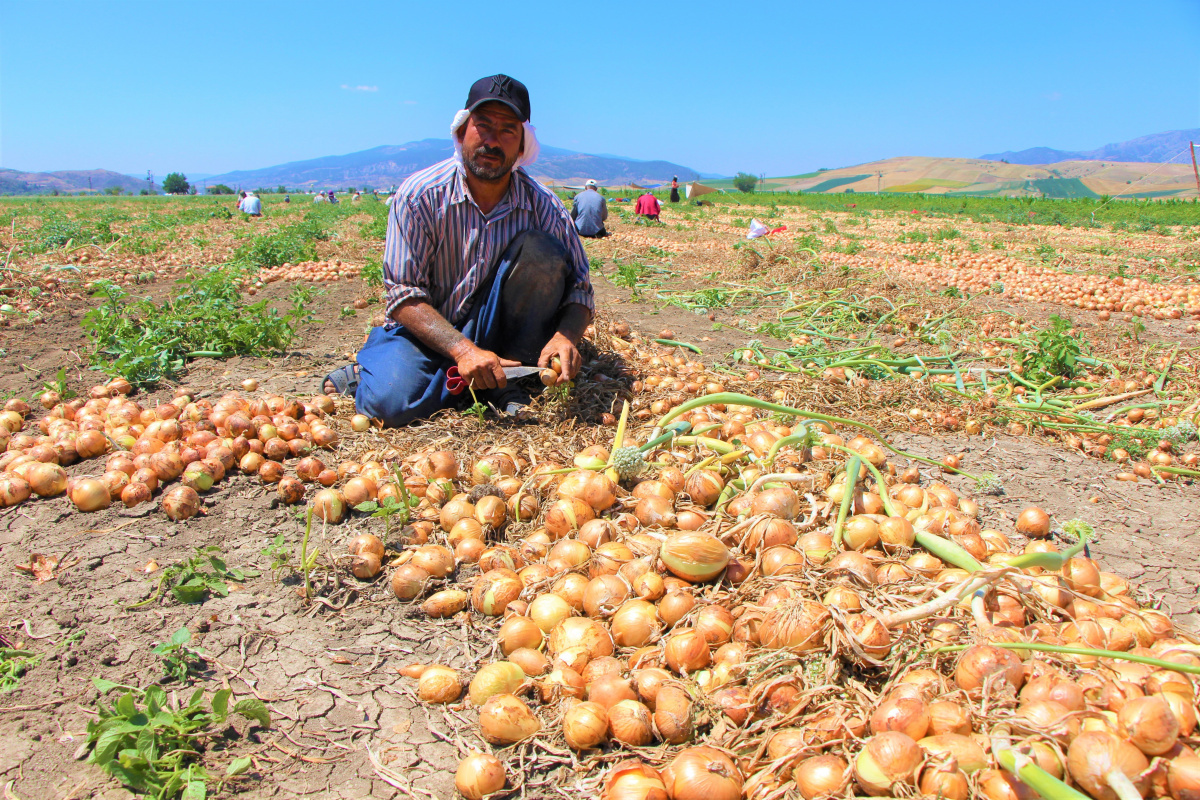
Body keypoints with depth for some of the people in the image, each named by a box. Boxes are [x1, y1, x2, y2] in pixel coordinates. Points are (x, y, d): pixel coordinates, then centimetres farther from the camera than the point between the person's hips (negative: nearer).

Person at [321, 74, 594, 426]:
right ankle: (370, 369, 7)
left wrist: (566, 335, -30)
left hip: (496, 328, 2)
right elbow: (404, 295, -16)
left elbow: (578, 289, -6)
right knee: (392, 401, -32)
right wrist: (462, 350, -32)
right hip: (431, 331, -1)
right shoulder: (418, 195, -15)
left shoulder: (544, 207, -9)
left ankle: (510, 381, -14)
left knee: (541, 250, -23)